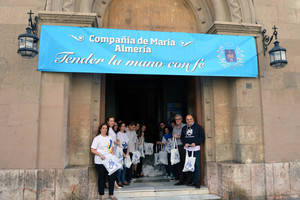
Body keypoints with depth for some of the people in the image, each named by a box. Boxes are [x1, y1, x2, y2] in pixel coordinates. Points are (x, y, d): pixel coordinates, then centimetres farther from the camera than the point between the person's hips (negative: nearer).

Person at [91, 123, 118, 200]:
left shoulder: (109, 138, 13)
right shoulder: (97, 138, -5)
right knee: (101, 178, 4)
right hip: (100, 162, -5)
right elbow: (92, 150, -9)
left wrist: (112, 152, 3)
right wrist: (100, 155, -19)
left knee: (112, 176, 5)